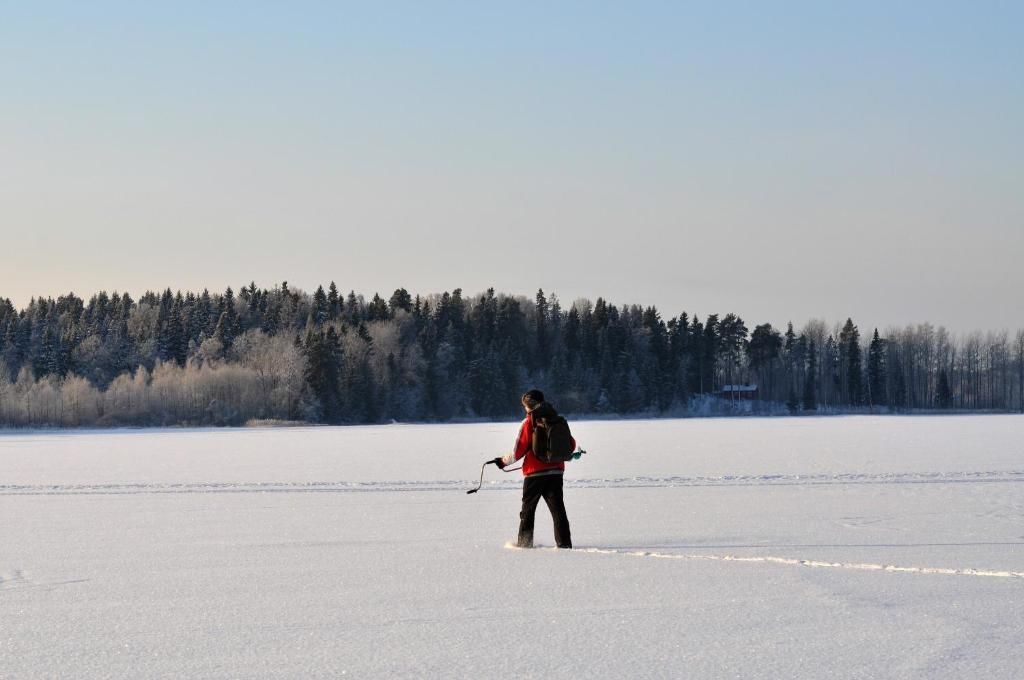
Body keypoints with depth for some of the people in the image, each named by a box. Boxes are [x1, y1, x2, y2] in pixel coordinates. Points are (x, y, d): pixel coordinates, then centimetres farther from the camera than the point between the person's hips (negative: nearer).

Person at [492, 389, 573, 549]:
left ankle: (524, 542, 15)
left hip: (535, 472, -4)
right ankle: (564, 543, -4)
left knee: (527, 510, 10)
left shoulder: (529, 423, -8)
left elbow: (518, 451, -10)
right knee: (557, 509, 4)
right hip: (556, 471, 4)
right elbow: (571, 444, 10)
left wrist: (503, 461, 5)